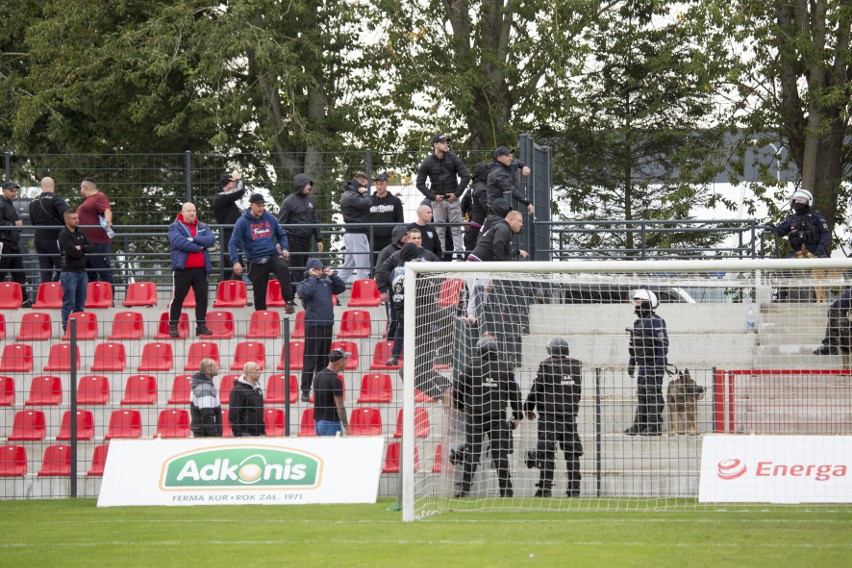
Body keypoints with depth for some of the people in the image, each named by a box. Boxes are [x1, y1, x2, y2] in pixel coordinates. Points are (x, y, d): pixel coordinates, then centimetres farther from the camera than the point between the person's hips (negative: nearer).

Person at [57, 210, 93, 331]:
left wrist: (80, 248, -12)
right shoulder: (64, 235, -10)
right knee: (69, 303, -6)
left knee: (80, 303, 11)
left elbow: (90, 247, 5)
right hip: (69, 272, -7)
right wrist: (83, 250, -1)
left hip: (82, 271, 7)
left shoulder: (80, 233, 14)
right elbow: (73, 252, -19)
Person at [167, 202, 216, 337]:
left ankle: (201, 326, 11)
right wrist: (198, 247, -12)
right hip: (182, 269, -4)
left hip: (201, 269, 4)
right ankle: (173, 326, 2)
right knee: (178, 297, -3)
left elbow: (211, 239, -2)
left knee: (202, 296, 5)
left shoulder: (203, 227, 15)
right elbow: (178, 241, -17)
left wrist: (194, 240, -14)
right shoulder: (175, 227, 2)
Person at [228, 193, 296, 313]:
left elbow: (281, 235, 20)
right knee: (259, 294, 3)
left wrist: (284, 248, 2)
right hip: (256, 261, -1)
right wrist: (236, 261, -19)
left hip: (273, 255, 1)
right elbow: (233, 243, -6)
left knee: (283, 268, -32)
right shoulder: (243, 222, -4)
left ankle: (289, 301, -34)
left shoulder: (270, 218, 5)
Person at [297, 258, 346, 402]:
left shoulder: (326, 283, 13)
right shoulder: (305, 284, -3)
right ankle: (305, 391, -3)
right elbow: (305, 292, -23)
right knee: (310, 360, -5)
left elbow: (341, 287, 16)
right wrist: (313, 277, -11)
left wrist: (331, 275, 5)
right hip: (313, 325, -6)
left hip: (327, 325, 6)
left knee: (324, 360, 12)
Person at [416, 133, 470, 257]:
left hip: (453, 199, 0)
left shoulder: (453, 158, 1)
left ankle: (459, 252, -1)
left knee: (456, 228, -1)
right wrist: (432, 196, -6)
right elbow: (420, 183, 3)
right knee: (439, 230, 1)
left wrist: (457, 193, -6)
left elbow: (465, 176, 2)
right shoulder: (428, 162, -1)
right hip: (438, 201, 0)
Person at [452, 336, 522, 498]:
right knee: (500, 453, 2)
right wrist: (517, 416, 13)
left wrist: (460, 406, 20)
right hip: (498, 417, 1)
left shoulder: (472, 366, -2)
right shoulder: (505, 368, 3)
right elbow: (515, 393, 4)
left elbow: (459, 387, 1)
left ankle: (465, 488, 3)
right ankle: (506, 489, -1)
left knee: (472, 452, 4)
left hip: (475, 416, -1)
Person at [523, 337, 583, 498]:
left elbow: (536, 389, -7)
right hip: (570, 415, 4)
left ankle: (545, 488, -8)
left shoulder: (546, 366, -9)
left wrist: (528, 408, 8)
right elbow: (578, 390, 13)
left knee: (546, 451, -3)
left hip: (549, 414, -4)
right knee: (572, 451, 9)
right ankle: (574, 489, 7)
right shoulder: (576, 366, 4)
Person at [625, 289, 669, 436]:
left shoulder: (656, 322, -13)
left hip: (653, 364, -9)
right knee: (641, 395, 12)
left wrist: (659, 366, -22)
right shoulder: (639, 322, 15)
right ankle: (640, 425, 17)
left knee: (654, 394, -8)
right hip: (642, 365, 9)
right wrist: (631, 364, 23)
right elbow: (635, 345, 22)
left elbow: (662, 345, -17)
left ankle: (655, 427, -6)